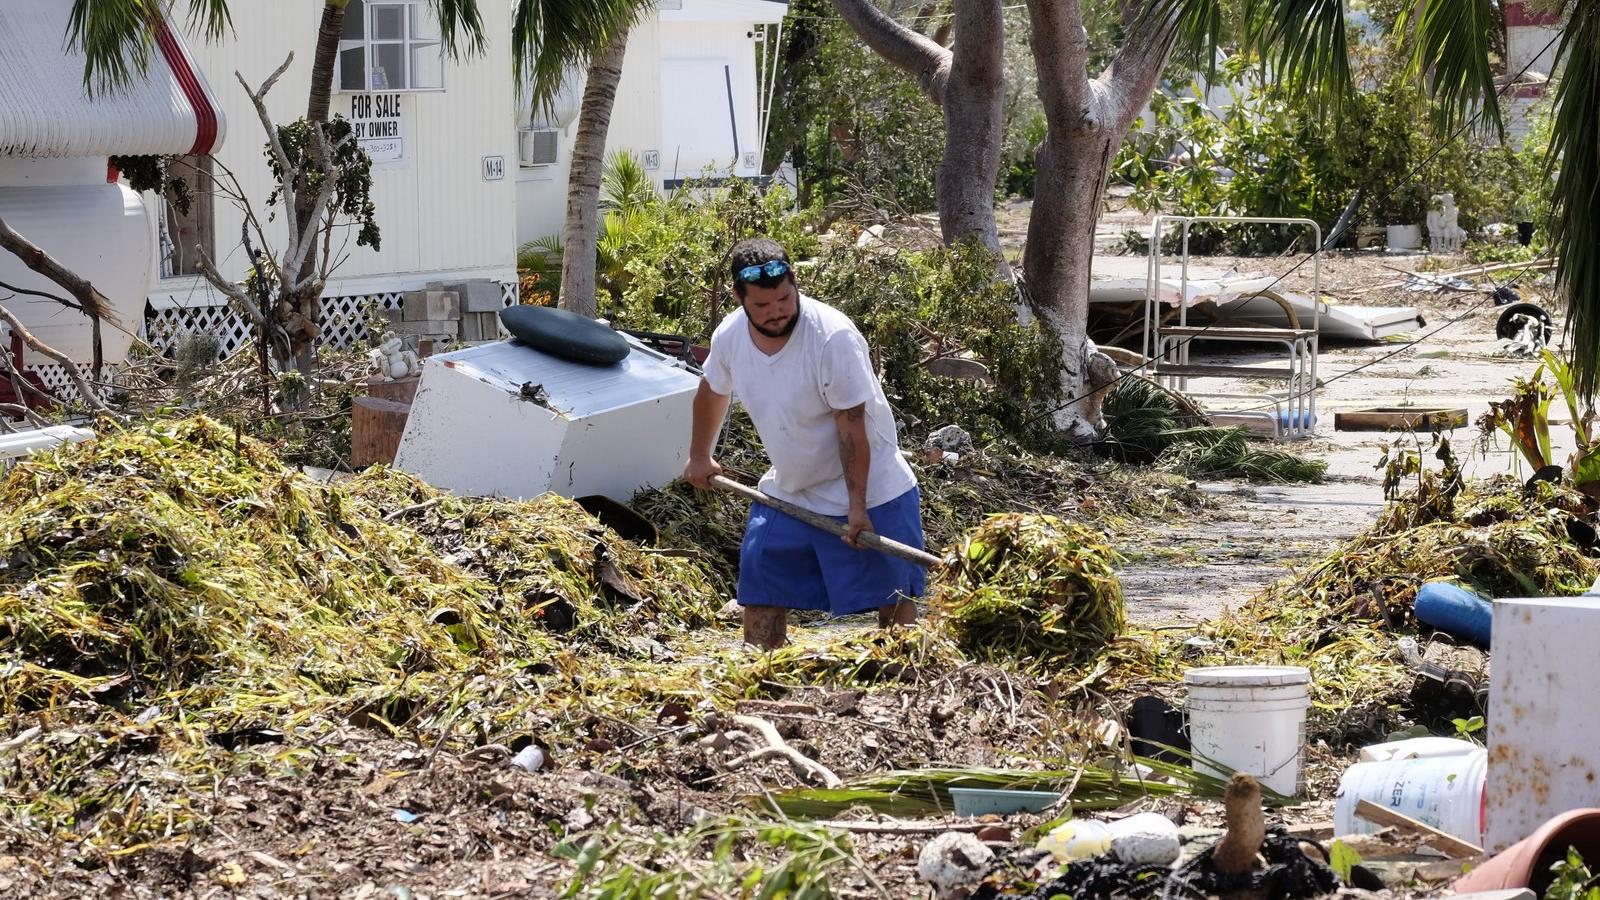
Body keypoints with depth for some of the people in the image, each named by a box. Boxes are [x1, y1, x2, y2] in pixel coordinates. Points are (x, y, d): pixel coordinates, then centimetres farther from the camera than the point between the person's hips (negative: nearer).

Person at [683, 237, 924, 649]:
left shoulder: (834, 336, -27)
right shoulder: (729, 336, -9)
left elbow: (851, 426, -23)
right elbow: (713, 392, 14)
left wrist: (857, 504, -23)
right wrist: (699, 457, 26)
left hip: (869, 489, -6)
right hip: (786, 491, 6)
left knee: (893, 599, -3)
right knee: (760, 594, 7)